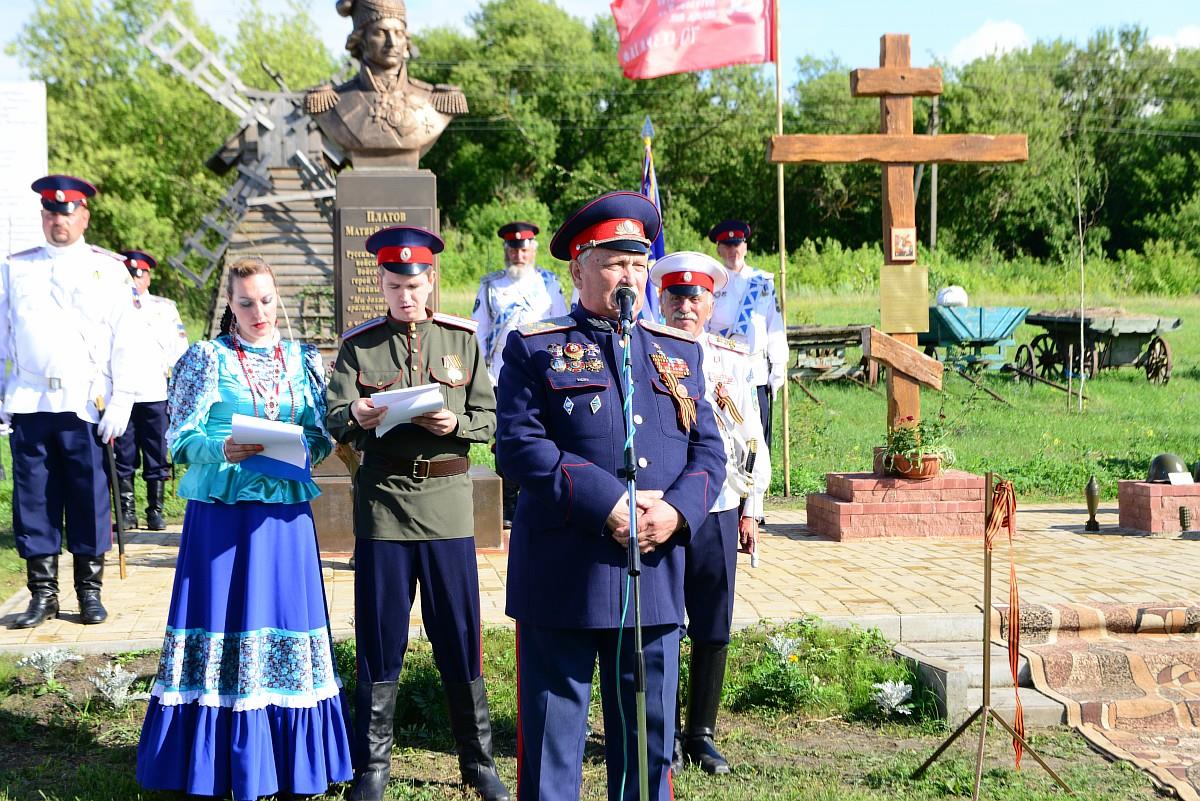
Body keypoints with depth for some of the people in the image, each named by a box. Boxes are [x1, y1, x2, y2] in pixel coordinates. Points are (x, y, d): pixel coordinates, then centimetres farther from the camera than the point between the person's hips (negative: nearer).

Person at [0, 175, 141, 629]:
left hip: (86, 404, -2)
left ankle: (90, 591, 11)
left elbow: (127, 343, 1)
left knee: (90, 498, 1)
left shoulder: (108, 269, 4)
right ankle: (43, 594, 12)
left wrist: (120, 404, -6)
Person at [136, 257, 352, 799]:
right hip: (220, 512, -2)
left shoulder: (302, 360, 11)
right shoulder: (207, 358, 4)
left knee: (284, 618, 3)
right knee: (221, 621, -2)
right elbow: (181, 439, -1)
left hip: (285, 514, 2)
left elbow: (321, 436, 9)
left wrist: (298, 450, -12)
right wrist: (223, 450, -19)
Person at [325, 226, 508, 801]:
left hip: (447, 502, 1)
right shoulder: (358, 346, 4)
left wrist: (456, 424, -16)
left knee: (460, 638, 5)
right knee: (379, 640, 4)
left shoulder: (462, 339, 7)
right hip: (382, 505, 0)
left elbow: (490, 418, 5)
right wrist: (356, 418, -25)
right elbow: (334, 423, -3)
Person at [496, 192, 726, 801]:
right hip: (563, 577, -4)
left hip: (656, 574, 4)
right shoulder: (534, 350, 1)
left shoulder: (678, 351, 14)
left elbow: (708, 451, 9)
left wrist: (677, 511, -11)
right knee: (552, 730, 3)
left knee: (649, 733, 12)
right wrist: (608, 504, -18)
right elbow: (519, 446, -11)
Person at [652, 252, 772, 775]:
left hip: (718, 511, 2)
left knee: (713, 629, 6)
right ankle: (667, 734, 18)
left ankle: (702, 733, 19)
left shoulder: (734, 362, 8)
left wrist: (750, 512, 8)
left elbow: (752, 442, 10)